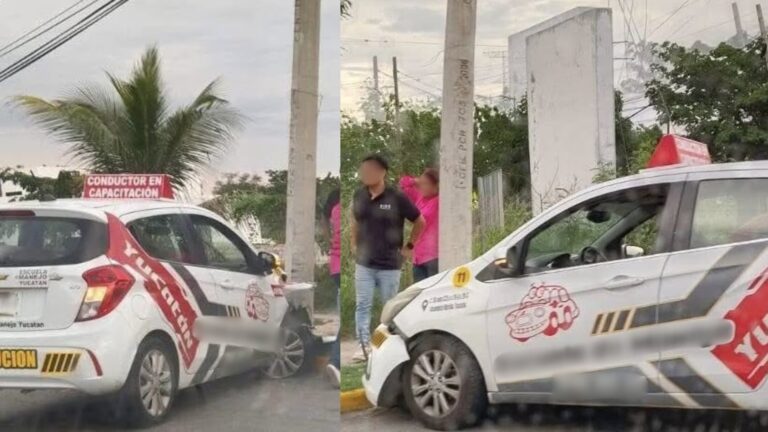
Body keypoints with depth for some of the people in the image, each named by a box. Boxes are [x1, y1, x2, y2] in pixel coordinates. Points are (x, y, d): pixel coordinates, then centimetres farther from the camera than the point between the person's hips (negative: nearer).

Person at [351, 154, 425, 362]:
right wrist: (354, 243, 14)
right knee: (362, 305, 1)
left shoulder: (397, 197, -13)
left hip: (389, 265, -3)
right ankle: (364, 346, 7)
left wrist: (409, 246, -1)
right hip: (363, 264, 4)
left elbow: (420, 222, -2)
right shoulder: (359, 195, 0)